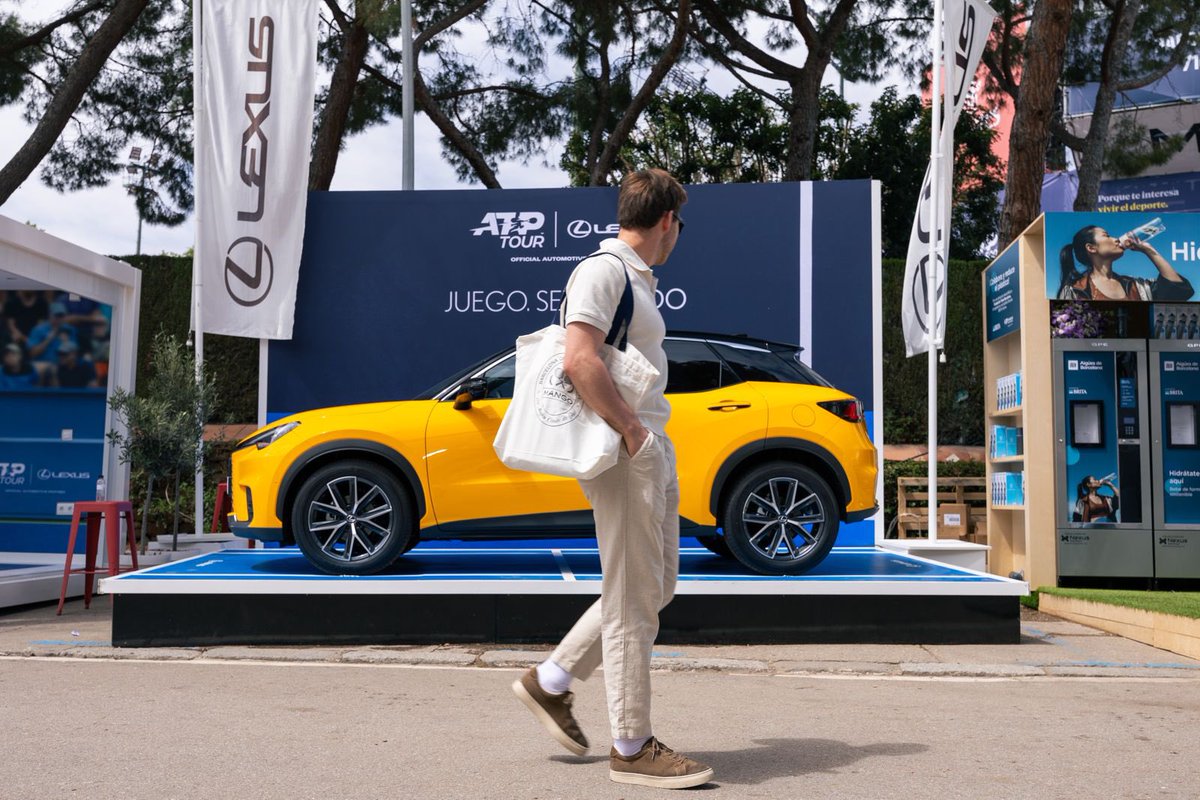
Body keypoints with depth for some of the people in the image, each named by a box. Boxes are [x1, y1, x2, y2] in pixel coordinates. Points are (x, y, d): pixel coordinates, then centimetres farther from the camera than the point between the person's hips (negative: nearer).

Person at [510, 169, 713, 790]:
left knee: (656, 585, 17)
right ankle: (632, 747, 9)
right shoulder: (603, 269, -12)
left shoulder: (636, 277, 19)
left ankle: (550, 681, 25)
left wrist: (648, 434, 16)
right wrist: (630, 429, -19)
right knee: (632, 599, -2)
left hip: (651, 447, 10)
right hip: (625, 453, -10)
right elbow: (578, 362, -25)